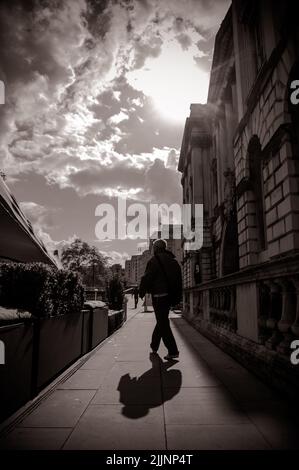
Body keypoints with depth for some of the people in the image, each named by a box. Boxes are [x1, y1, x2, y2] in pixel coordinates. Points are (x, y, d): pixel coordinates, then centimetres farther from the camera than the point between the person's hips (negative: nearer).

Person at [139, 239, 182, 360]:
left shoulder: (154, 260, -10)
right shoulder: (174, 260, 12)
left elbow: (147, 278, -13)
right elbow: (179, 279, 15)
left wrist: (141, 292, 0)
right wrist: (177, 296, 21)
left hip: (159, 296, -8)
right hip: (170, 296, 8)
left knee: (163, 323, -3)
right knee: (162, 321, 20)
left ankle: (173, 351, -5)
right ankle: (154, 345, 35)